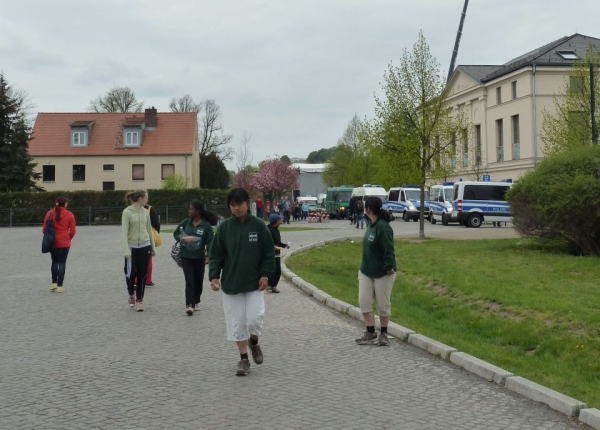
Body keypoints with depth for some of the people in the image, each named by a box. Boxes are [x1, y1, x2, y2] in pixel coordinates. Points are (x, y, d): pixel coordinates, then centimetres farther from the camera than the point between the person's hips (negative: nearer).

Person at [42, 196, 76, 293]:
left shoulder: (50, 213, 2)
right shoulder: (69, 214, -4)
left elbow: (44, 228, 4)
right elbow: (73, 230, -5)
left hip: (52, 242, 3)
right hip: (64, 243, -3)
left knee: (54, 262, 18)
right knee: (62, 263, 1)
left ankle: (54, 283, 14)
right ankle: (60, 286, 0)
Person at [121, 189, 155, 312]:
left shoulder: (145, 212, 7)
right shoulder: (127, 212, -8)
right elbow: (124, 232, -12)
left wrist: (153, 247, 16)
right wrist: (126, 250, -19)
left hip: (144, 246, 4)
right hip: (132, 246, -4)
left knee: (142, 274, 2)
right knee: (131, 273, -2)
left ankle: (139, 300, 10)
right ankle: (131, 295, 25)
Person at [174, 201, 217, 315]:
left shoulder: (206, 225, -7)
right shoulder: (186, 222, 1)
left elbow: (210, 242, -9)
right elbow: (175, 234, 11)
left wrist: (208, 255, -22)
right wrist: (183, 239, -10)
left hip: (199, 258, 0)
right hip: (186, 257, 0)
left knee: (198, 281, 13)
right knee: (189, 281, -9)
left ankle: (196, 302, 33)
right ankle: (189, 305, -13)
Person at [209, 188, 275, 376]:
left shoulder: (258, 225, -4)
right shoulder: (224, 227, -1)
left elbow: (268, 252, 1)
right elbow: (216, 253, 3)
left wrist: (265, 274, -6)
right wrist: (214, 276, -7)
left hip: (254, 283, -1)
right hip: (230, 283, 1)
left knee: (254, 319, -8)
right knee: (237, 322, 5)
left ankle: (254, 342, 26)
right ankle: (243, 359, 20)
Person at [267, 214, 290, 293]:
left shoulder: (276, 230, 15)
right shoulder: (269, 230, -13)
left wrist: (285, 245, 11)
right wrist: (273, 246, -34)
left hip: (277, 254, 9)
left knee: (278, 271, 8)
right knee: (273, 270, -11)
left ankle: (273, 286, 16)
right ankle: (269, 286, -1)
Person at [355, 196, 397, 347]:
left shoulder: (383, 227, -20)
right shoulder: (370, 224, 7)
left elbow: (389, 249, -25)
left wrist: (389, 266, -29)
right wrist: (363, 266, 13)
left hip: (383, 273, -8)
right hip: (366, 272, 8)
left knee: (383, 305, 4)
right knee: (364, 301, 3)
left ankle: (383, 334, 18)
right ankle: (370, 333, 12)